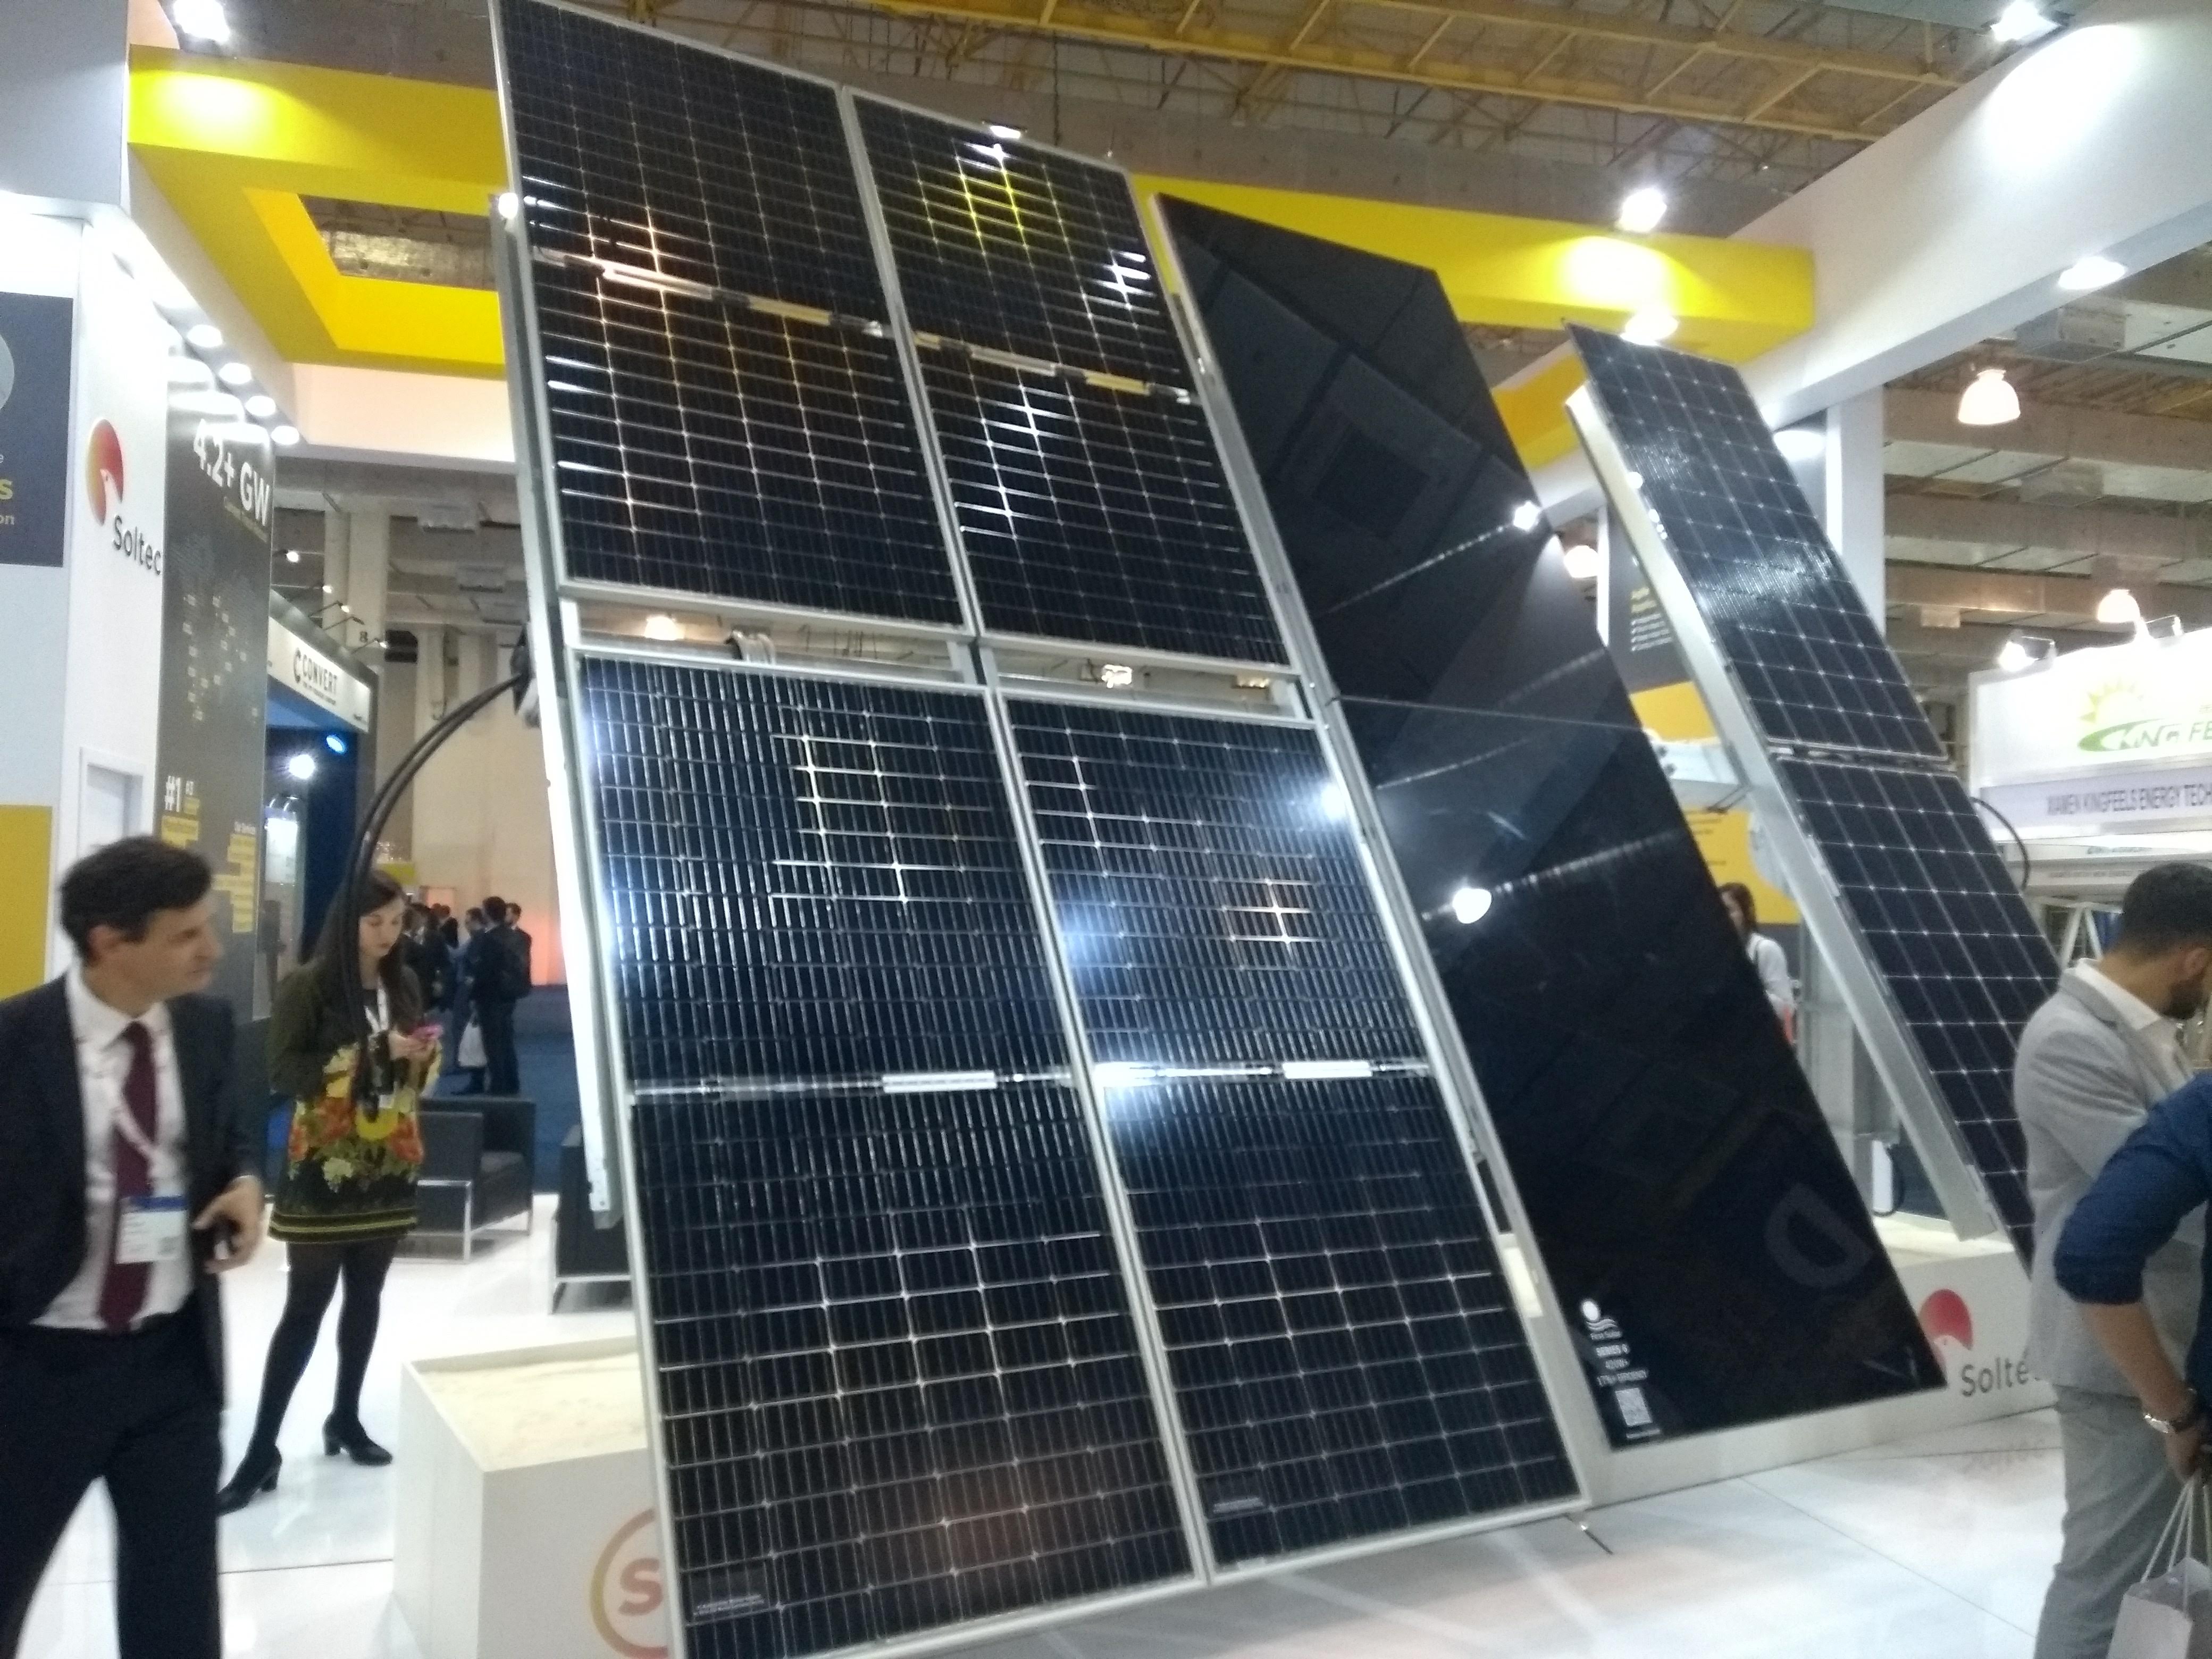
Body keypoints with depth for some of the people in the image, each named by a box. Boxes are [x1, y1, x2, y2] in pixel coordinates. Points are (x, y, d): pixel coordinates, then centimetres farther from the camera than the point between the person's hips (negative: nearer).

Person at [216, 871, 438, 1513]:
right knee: (306, 1304, -3)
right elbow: (284, 1072, -16)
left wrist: (424, 1057, -7)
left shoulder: (404, 985, 7)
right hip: (325, 1167, -5)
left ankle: (346, 1418, 27)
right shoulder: (309, 985, -9)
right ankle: (262, 1448, 6)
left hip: (388, 1166, 5)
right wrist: (376, 1051, -22)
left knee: (366, 1298, 12)